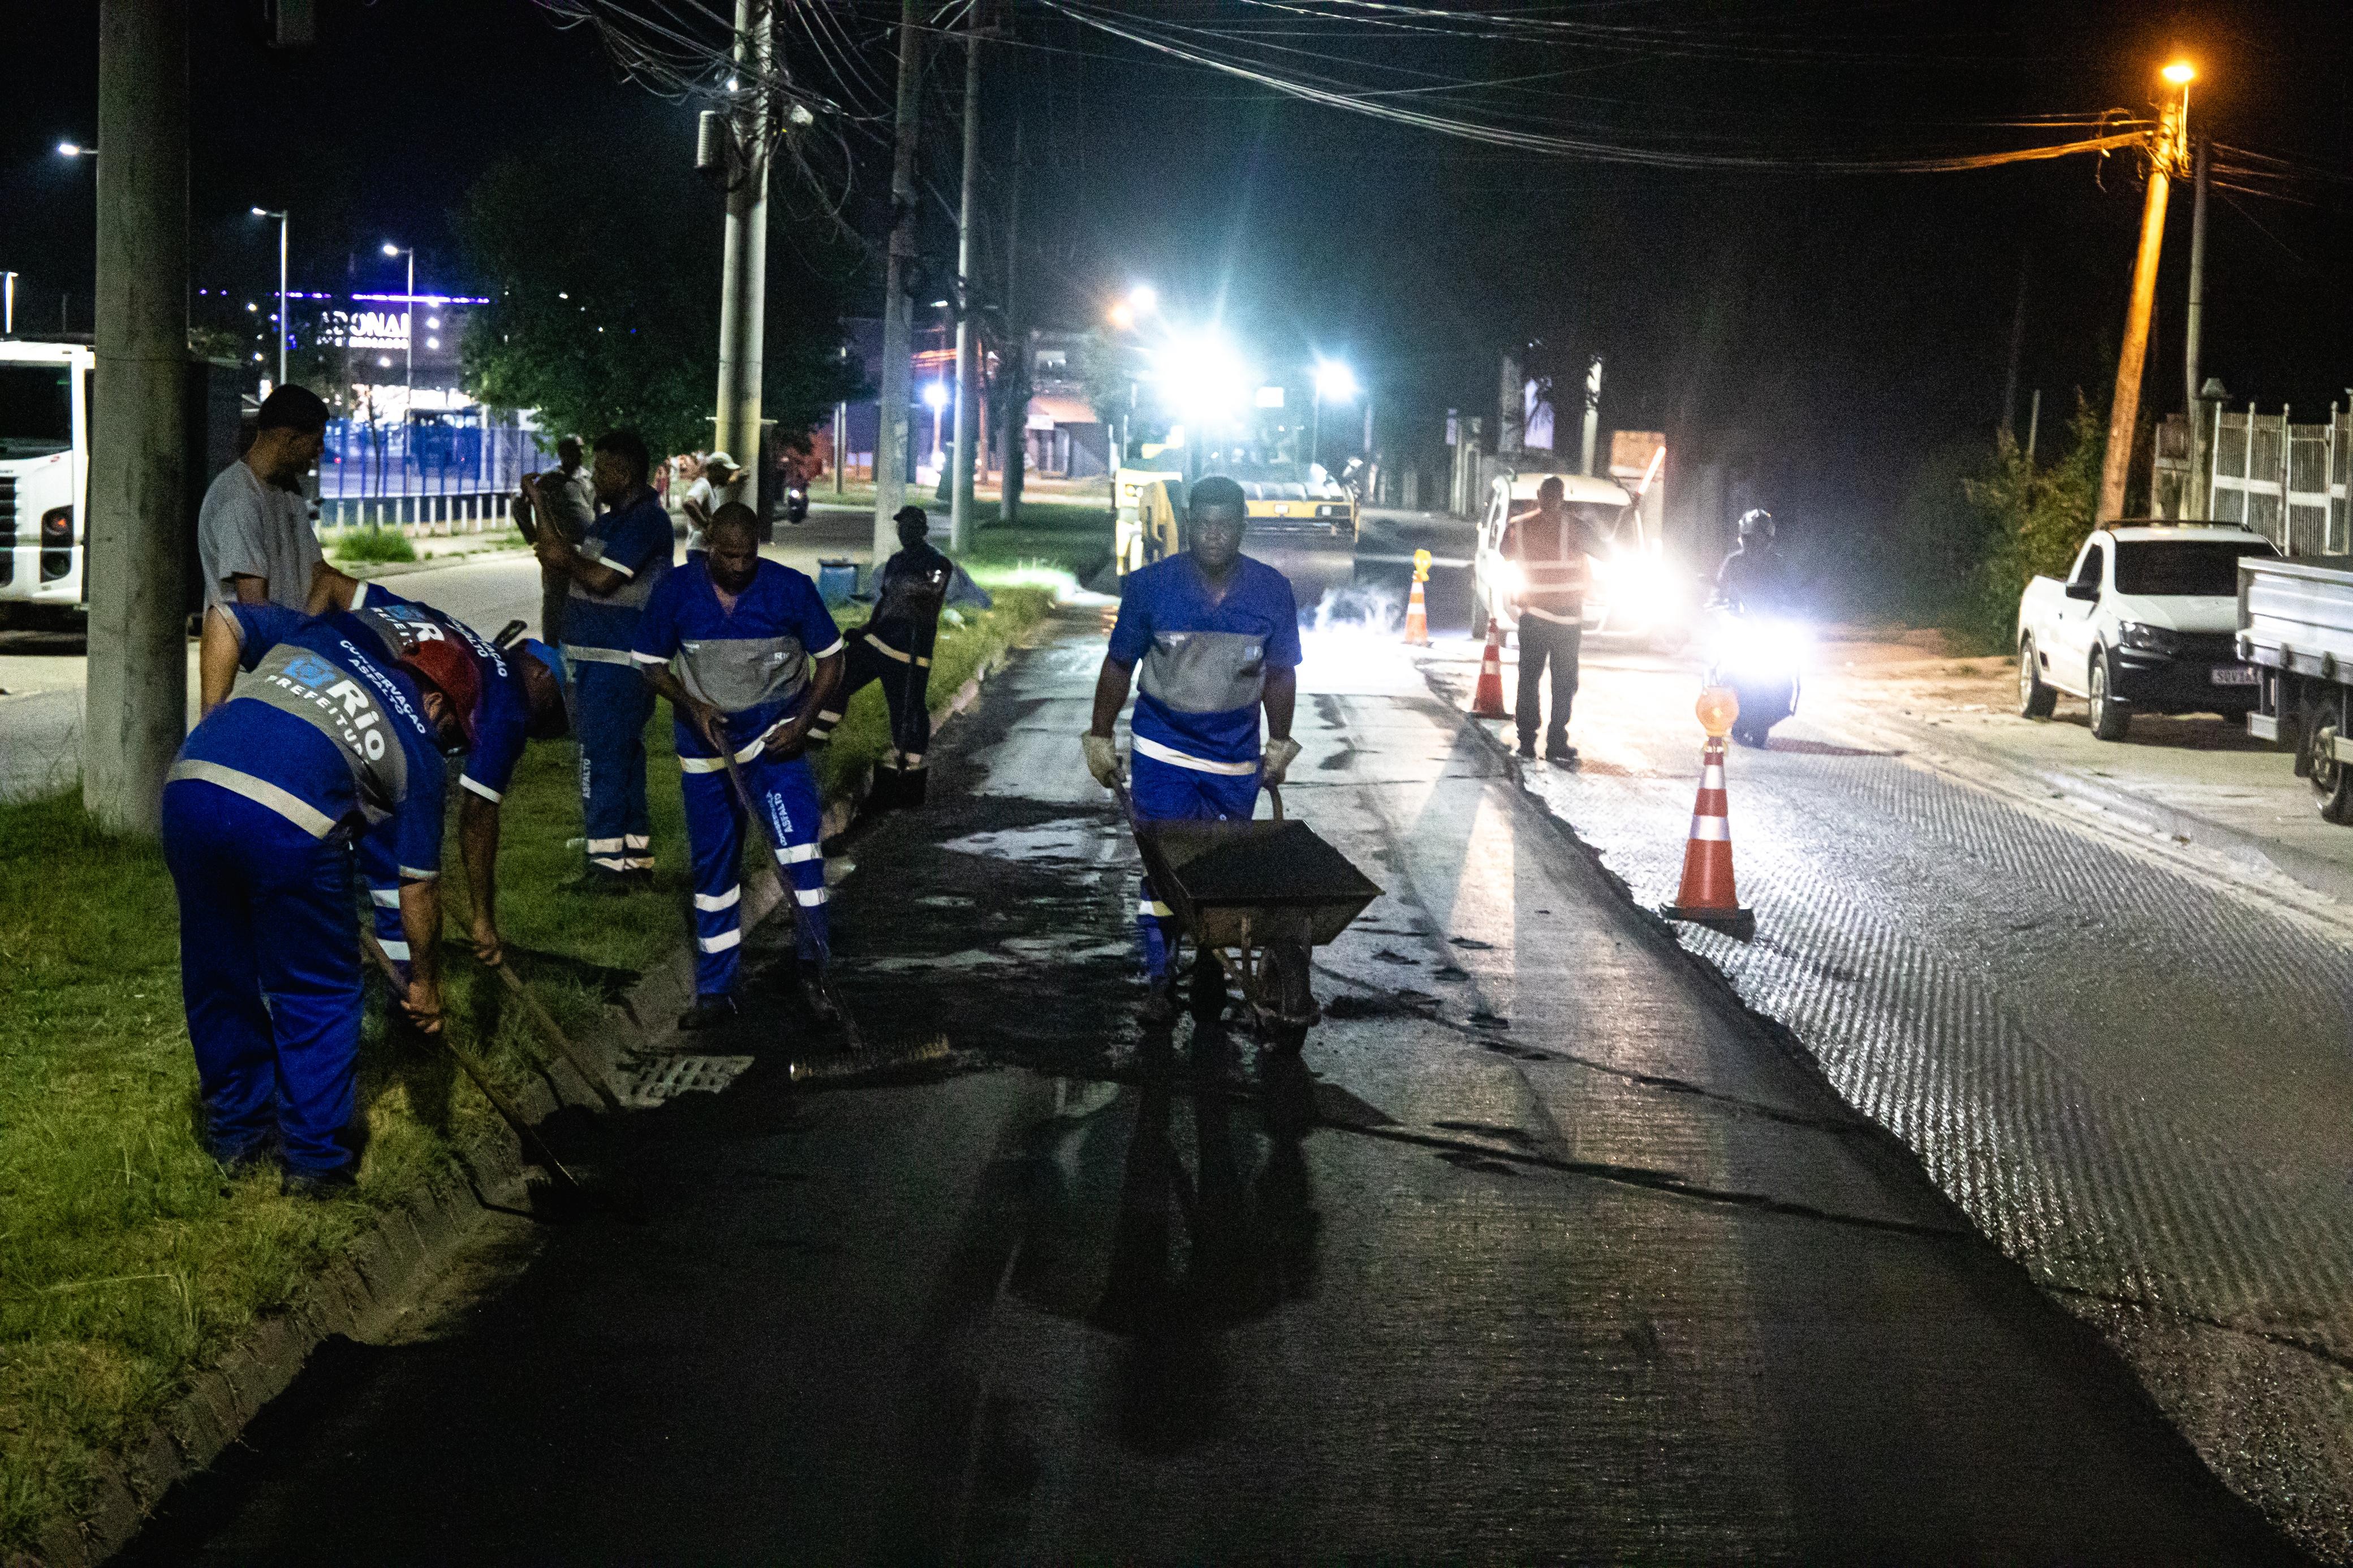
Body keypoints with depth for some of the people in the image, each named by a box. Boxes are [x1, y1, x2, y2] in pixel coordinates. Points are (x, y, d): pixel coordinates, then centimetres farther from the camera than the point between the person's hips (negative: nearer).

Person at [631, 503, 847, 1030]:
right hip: (706, 739, 2)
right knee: (713, 863, 8)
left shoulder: (791, 588, -12)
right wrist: (692, 706, -14)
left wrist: (804, 721, -13)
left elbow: (830, 657, -1)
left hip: (775, 734, -2)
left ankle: (813, 970, -4)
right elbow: (651, 664, 3)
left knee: (798, 842, -19)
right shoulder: (677, 591, -8)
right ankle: (716, 991, 19)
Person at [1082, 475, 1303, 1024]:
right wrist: (1100, 738, 1)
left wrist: (1280, 745, 10)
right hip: (1163, 751, -2)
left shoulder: (1272, 591, -5)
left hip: (1237, 758, 2)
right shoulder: (1152, 586, -10)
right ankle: (1160, 980, 3)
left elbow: (1280, 674, 8)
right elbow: (1119, 665, 1)